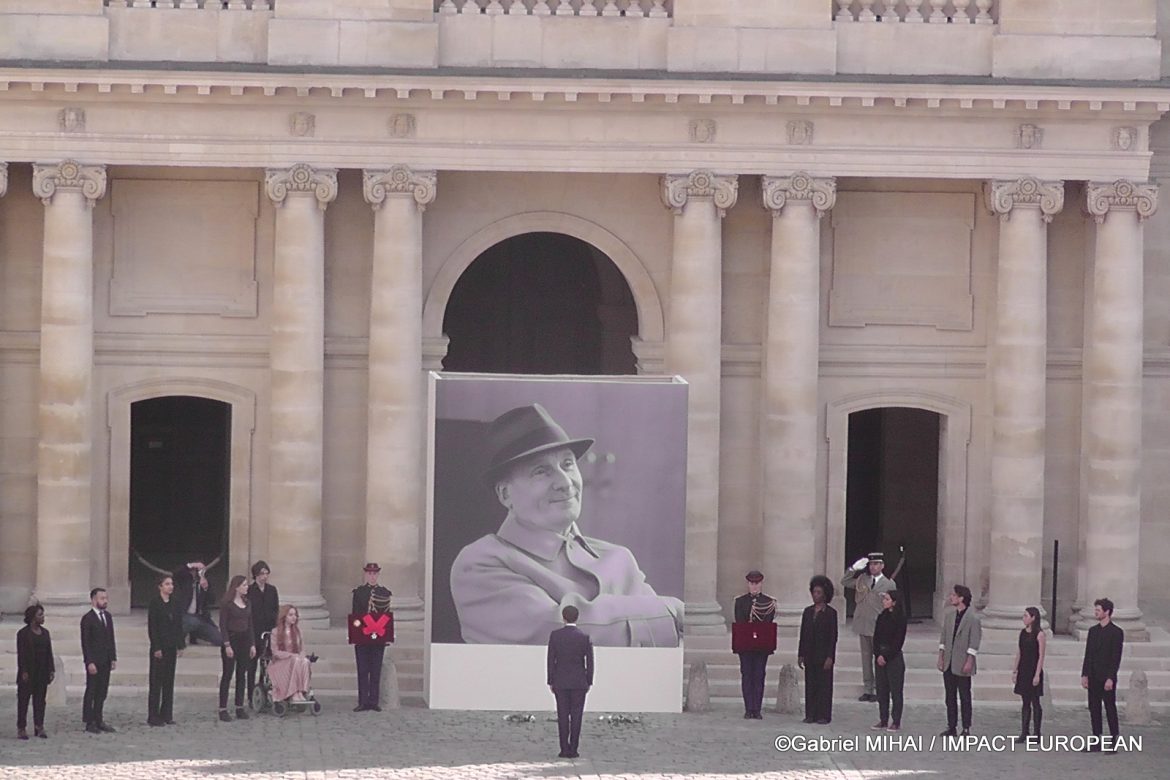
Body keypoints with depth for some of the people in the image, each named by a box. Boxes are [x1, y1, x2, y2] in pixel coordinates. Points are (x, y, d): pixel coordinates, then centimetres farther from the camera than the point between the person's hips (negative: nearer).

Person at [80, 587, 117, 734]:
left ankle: (98, 720, 14)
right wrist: (90, 662, -16)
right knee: (91, 692, -1)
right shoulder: (87, 619, -9)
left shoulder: (108, 617, 12)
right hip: (94, 661, -6)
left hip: (106, 661, 6)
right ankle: (90, 723, 3)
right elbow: (85, 643, -11)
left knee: (102, 692, 9)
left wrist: (114, 658, 9)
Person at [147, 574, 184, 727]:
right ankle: (153, 716, 1)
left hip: (171, 647, 6)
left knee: (169, 681, 8)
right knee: (156, 681, -2)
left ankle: (166, 714, 13)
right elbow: (151, 626, -11)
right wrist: (156, 648, -15)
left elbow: (179, 625, 13)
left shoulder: (174, 604, 10)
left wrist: (179, 645, 6)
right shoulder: (155, 603, -8)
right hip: (159, 647, -6)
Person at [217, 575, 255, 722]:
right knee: (227, 675, -4)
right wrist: (227, 645, -17)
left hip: (244, 640, 6)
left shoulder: (247, 603, 11)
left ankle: (240, 707, 13)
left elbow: (250, 625, 14)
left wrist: (252, 644, 9)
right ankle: (223, 709, -1)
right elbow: (223, 625, -11)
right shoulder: (227, 604, -9)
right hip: (231, 639, -6)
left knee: (242, 675, 7)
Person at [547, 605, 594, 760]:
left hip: (560, 682, 0)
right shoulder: (585, 637, -5)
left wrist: (551, 682, 3)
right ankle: (573, 750, -1)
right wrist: (589, 682, 6)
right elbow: (590, 662, -4)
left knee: (563, 716, 3)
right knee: (576, 716, 2)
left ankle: (564, 749, -1)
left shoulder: (555, 635, -5)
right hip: (579, 682, 0)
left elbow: (551, 660, -4)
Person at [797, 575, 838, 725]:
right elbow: (803, 634, 11)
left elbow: (833, 637, -6)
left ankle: (824, 716, 2)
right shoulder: (808, 611, 10)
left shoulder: (830, 613, -4)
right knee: (810, 685, 5)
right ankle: (811, 715, 9)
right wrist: (801, 655, 7)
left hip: (824, 655, -5)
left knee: (824, 685, -2)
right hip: (810, 655, 5)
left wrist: (830, 657, -13)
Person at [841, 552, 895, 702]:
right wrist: (853, 569, 1)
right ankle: (868, 690, 14)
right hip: (863, 626, 4)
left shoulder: (889, 584, -1)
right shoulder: (862, 579, 10)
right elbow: (844, 582, 15)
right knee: (866, 657, 8)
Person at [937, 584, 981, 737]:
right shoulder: (949, 615, 8)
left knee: (965, 697, 1)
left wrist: (969, 662, -16)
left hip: (962, 664, -6)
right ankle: (951, 727, 16)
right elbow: (944, 637, 13)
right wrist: (941, 657, 8)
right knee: (950, 697, 10)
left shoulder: (972, 618, -11)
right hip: (948, 664, 6)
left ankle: (966, 728, 7)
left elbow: (974, 642, -12)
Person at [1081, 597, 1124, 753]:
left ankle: (1113, 743, -1)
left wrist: (1110, 678, -16)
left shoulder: (1116, 632, -6)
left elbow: (1116, 657, -11)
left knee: (1110, 709, -3)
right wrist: (1085, 674, 7)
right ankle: (1096, 742, 10)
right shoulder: (1093, 631, 14)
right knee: (1094, 709, 6)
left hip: (1107, 677, -6)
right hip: (1093, 677, 7)